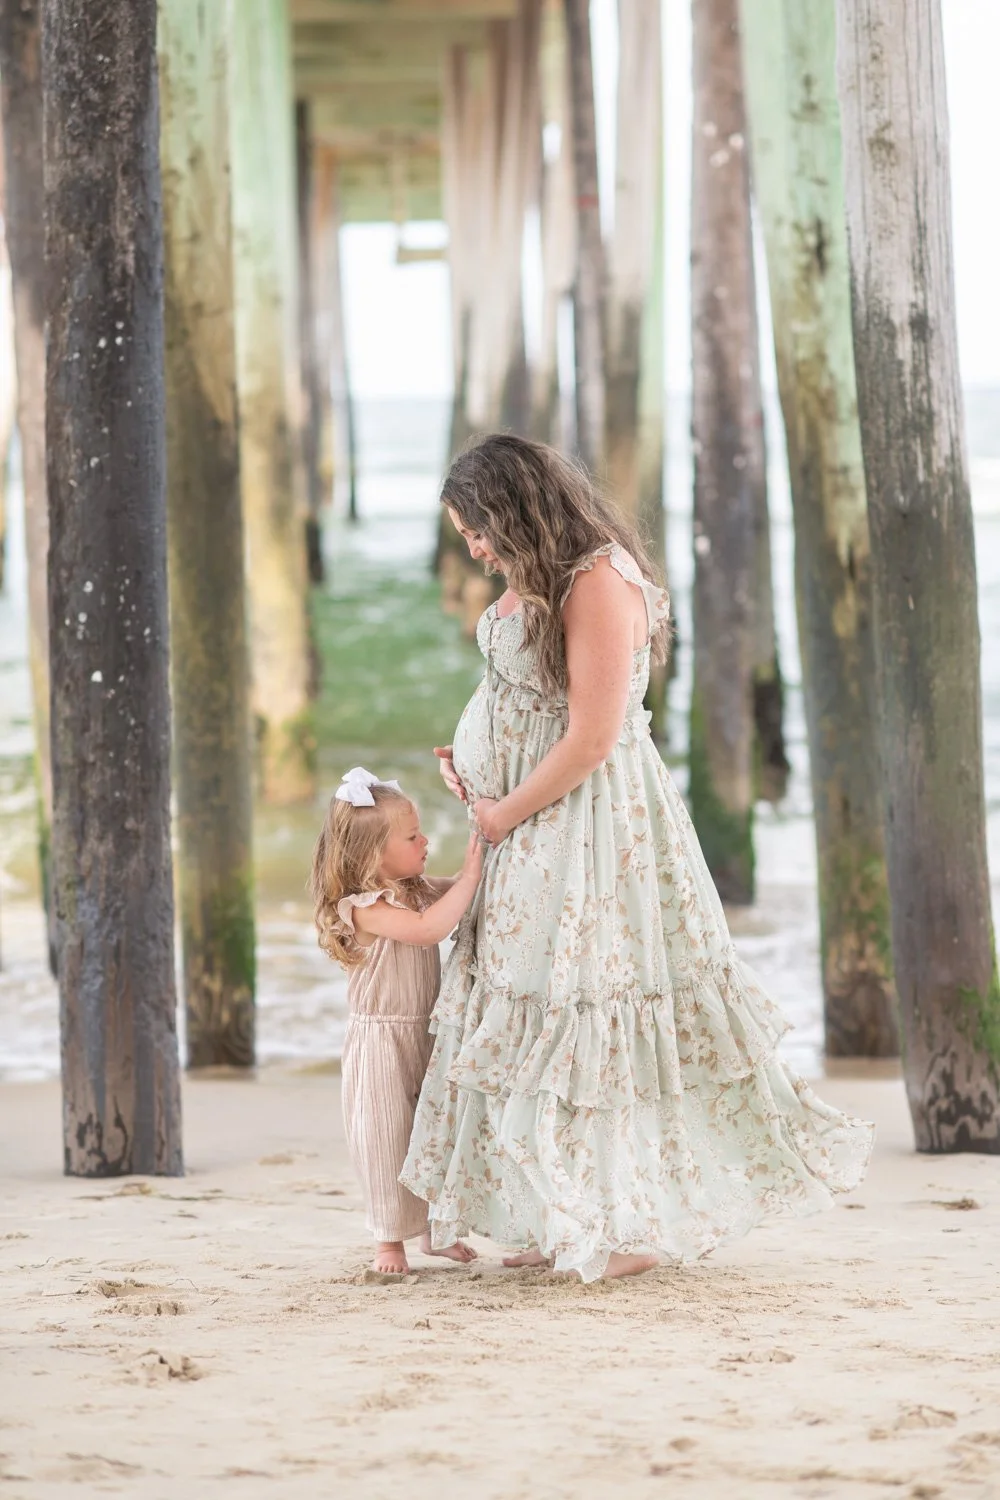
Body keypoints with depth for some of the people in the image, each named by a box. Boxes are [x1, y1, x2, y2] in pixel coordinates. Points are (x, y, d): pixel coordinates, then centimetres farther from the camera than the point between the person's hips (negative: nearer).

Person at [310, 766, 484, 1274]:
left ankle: (434, 1230, 25)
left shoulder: (420, 890, 6)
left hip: (426, 1035, 8)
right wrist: (470, 875, -29)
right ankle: (389, 1240, 6)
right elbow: (426, 928, -33)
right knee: (385, 1137, -3)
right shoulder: (363, 906, -20)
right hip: (380, 1042, -8)